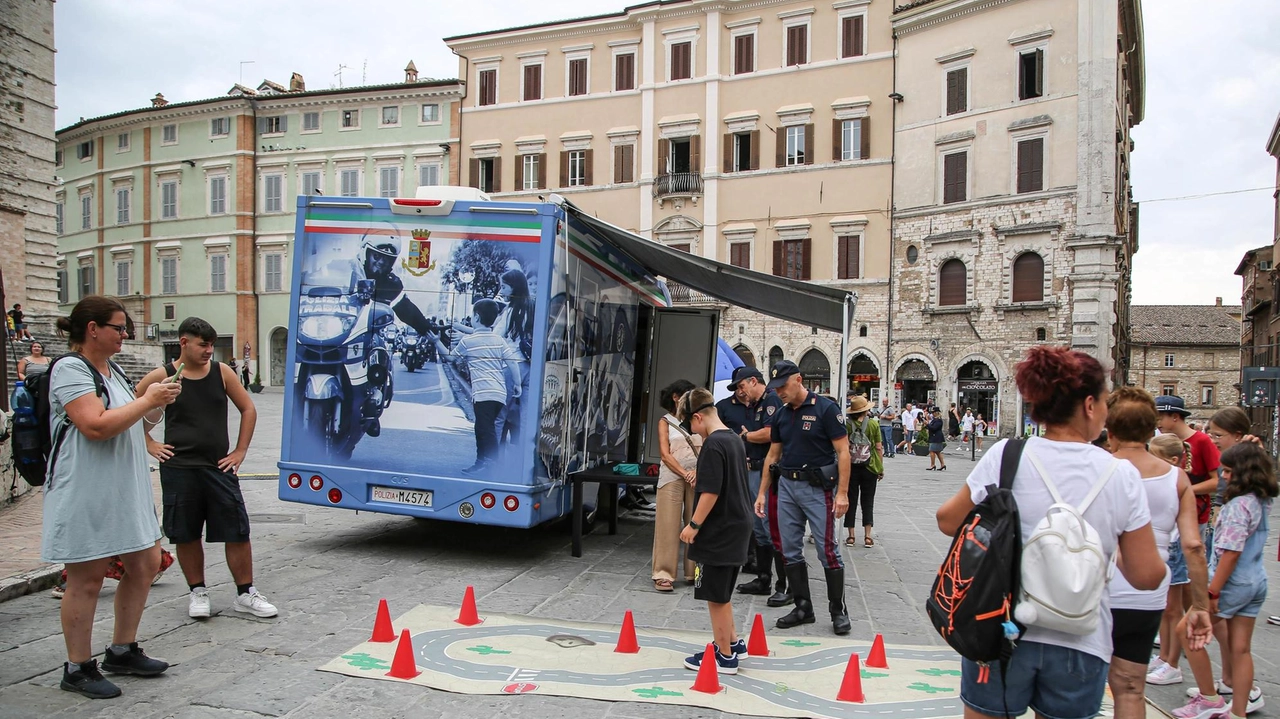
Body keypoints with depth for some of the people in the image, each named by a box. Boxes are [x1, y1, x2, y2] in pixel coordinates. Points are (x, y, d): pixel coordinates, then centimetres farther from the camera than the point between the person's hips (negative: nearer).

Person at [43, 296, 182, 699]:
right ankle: (78, 669, 14)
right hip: (86, 494, -9)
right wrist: (147, 401, -16)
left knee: (145, 564, 12)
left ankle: (123, 651, 27)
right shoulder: (70, 370, -13)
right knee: (86, 580, 0)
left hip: (126, 491, 9)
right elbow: (96, 426, -25)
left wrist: (157, 405, 8)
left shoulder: (112, 371, 14)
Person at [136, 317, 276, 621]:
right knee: (186, 535, 8)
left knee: (238, 532, 0)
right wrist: (149, 444, 3)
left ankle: (245, 593, 11)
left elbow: (248, 409, 9)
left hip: (219, 467, 1)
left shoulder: (221, 372, 3)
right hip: (179, 469, -1)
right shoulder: (161, 377, -2)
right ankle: (197, 592, 25)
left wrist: (240, 451, 5)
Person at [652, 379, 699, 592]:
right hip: (672, 478, -3)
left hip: (697, 478, 3)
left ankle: (695, 571, 13)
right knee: (668, 526, -4)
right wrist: (685, 474, -15)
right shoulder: (665, 422, 6)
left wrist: (698, 471, -14)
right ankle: (664, 574, 0)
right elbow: (665, 454, -4)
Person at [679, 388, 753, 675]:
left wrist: (694, 525, -17)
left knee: (715, 595, 3)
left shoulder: (713, 444, -19)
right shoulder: (734, 439, 9)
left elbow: (711, 492, -23)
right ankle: (733, 643, 30)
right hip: (736, 527, 9)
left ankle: (725, 656, 12)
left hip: (718, 532, -9)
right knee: (720, 592, 21)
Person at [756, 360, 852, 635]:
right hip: (787, 486, 6)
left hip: (817, 488, -6)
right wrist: (762, 492, 13)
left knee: (827, 549, -2)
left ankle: (838, 610, 13)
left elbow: (843, 451, -10)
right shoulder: (782, 415, 10)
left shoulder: (825, 408, -9)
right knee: (790, 550, 8)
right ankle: (803, 607, 19)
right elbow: (773, 455, 16)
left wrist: (842, 492, -17)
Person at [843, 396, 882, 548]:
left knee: (851, 501, 8)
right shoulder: (874, 424, -5)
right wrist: (881, 468, 6)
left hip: (851, 468, 0)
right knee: (868, 502, 9)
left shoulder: (847, 424, -6)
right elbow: (878, 448, -3)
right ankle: (867, 537, 7)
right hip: (869, 467, 0)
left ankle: (851, 536, 9)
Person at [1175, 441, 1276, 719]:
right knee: (1241, 648, 12)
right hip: (1257, 582, 9)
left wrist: (1213, 592, -20)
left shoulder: (1239, 505, -21)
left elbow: (1231, 553, -23)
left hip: (1233, 583, -9)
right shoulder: (1262, 502, 5)